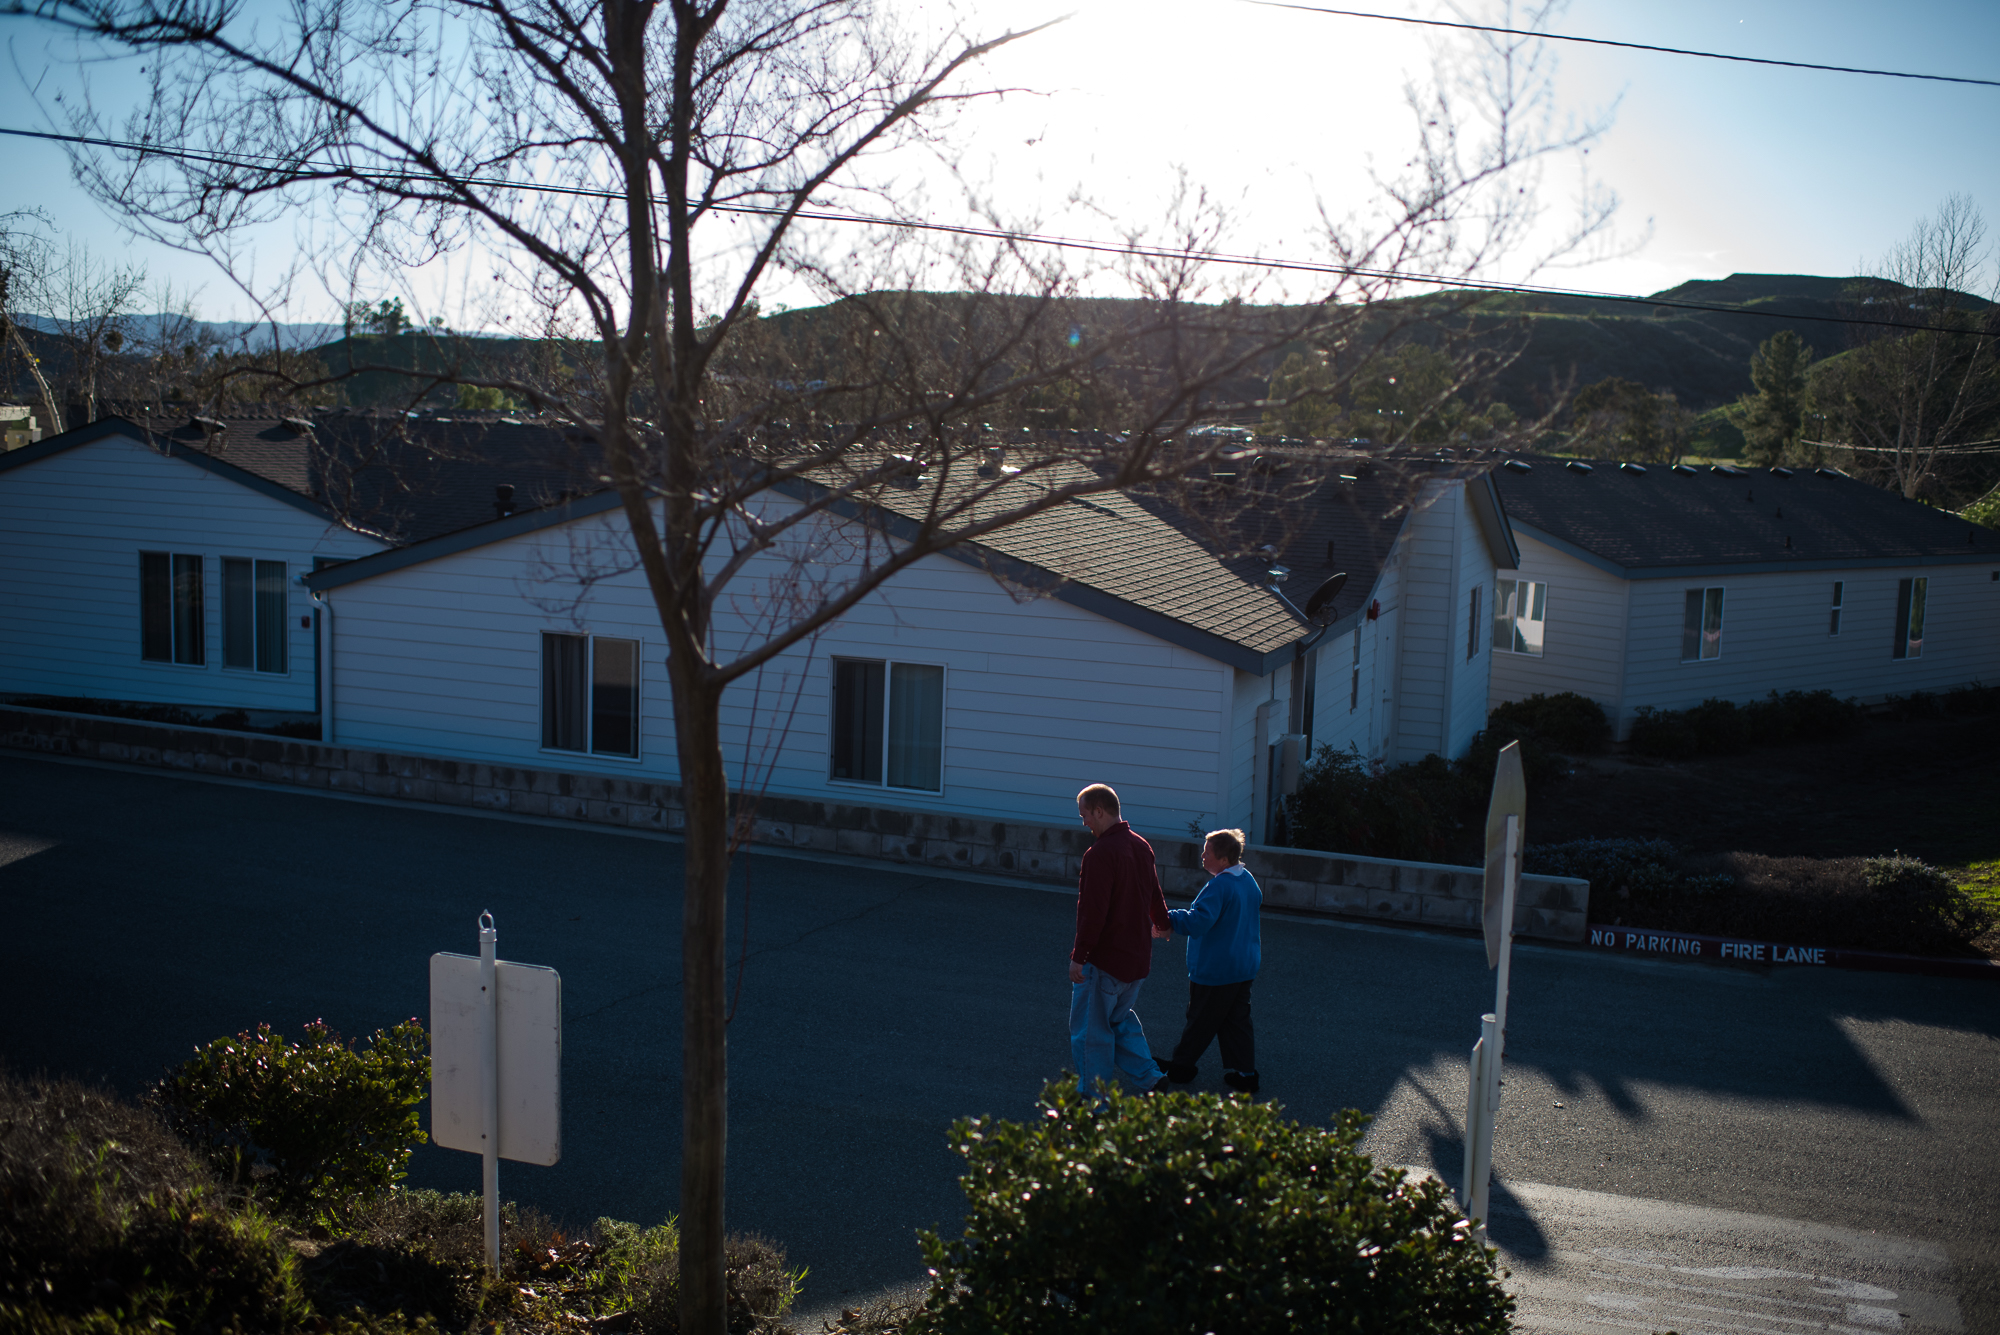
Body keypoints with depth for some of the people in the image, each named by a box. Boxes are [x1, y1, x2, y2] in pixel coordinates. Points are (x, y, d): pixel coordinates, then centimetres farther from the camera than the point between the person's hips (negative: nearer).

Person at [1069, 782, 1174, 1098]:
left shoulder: (1100, 854, -21)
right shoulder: (1141, 846, 6)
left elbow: (1092, 911, -24)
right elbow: (1154, 893, 21)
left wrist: (1078, 956, -19)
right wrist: (1162, 923, 39)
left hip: (1104, 958, -9)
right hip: (1138, 956, 9)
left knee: (1090, 1029, 4)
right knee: (1120, 1018, 24)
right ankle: (1150, 1076, 18)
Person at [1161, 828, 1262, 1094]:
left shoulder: (1218, 887, -24)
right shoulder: (1249, 880, 4)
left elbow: (1198, 922, -31)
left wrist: (1167, 917, -21)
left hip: (1214, 970, -8)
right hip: (1245, 968, 8)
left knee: (1200, 1022, 7)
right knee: (1237, 1020, 14)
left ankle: (1180, 1067, 22)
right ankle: (1244, 1074, 14)